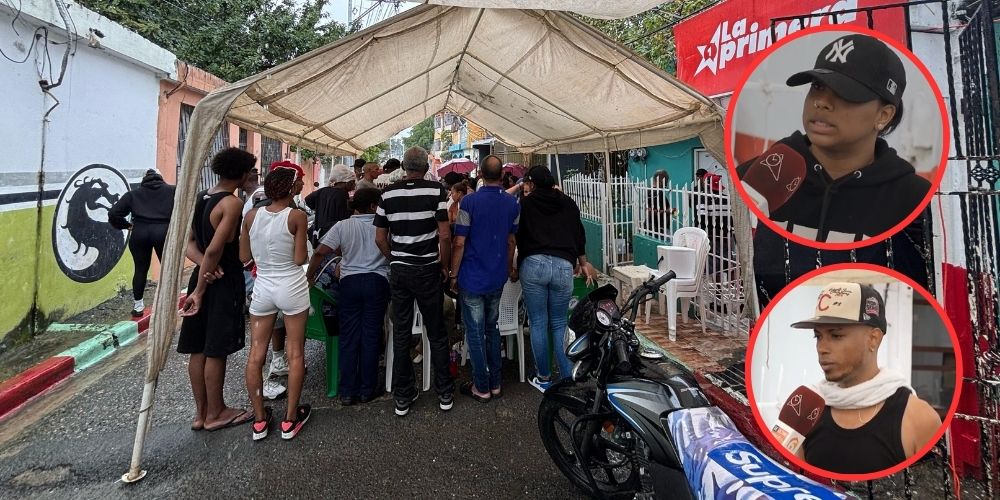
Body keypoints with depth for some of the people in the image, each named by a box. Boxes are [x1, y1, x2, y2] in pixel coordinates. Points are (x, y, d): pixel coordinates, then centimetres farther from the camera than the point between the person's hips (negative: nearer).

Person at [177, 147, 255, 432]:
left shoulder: (200, 198, 9)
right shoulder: (232, 203, -16)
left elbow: (188, 242, 5)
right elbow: (214, 250, -22)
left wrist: (204, 264, -9)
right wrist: (200, 291, -16)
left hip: (203, 277, 8)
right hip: (224, 283, -8)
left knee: (198, 349, 12)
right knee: (216, 351, 3)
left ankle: (201, 413, 25)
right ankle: (215, 414, 18)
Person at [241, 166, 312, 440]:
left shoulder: (252, 215, -1)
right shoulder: (297, 216, -12)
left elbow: (244, 256, 4)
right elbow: (300, 259, -12)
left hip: (262, 288, 4)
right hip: (291, 288, -3)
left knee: (256, 354, 12)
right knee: (295, 354, 7)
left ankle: (259, 420, 21)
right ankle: (290, 419, 15)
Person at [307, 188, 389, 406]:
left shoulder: (343, 226, 0)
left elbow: (320, 252, -5)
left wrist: (309, 277, 4)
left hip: (350, 282, 1)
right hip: (377, 282, -1)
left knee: (348, 336, 9)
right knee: (371, 335, 7)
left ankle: (347, 392, 14)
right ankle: (367, 390, 16)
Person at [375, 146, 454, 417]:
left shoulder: (388, 194, 2)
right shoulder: (436, 191, -7)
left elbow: (380, 238, 3)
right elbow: (444, 235, -12)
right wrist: (445, 265, 0)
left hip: (399, 271, 3)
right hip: (428, 270, -2)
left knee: (401, 334, 10)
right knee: (437, 334, 9)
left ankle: (402, 398, 19)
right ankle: (444, 394, 20)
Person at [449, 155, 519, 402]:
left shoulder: (469, 202, -14)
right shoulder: (512, 203, 0)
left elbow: (460, 243, -14)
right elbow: (512, 240, 8)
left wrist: (454, 274, -4)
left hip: (472, 279, -5)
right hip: (497, 278, 5)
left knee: (475, 333, 6)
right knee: (492, 329, 18)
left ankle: (482, 388, 15)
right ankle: (495, 383, 25)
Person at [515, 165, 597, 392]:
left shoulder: (525, 203, 8)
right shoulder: (568, 203, 15)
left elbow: (517, 235, 12)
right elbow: (579, 234, 21)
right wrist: (583, 262, 34)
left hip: (534, 264, -2)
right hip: (564, 265, 3)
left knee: (538, 323, 8)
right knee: (559, 324, 12)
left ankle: (544, 379, 17)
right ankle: (568, 379, 10)